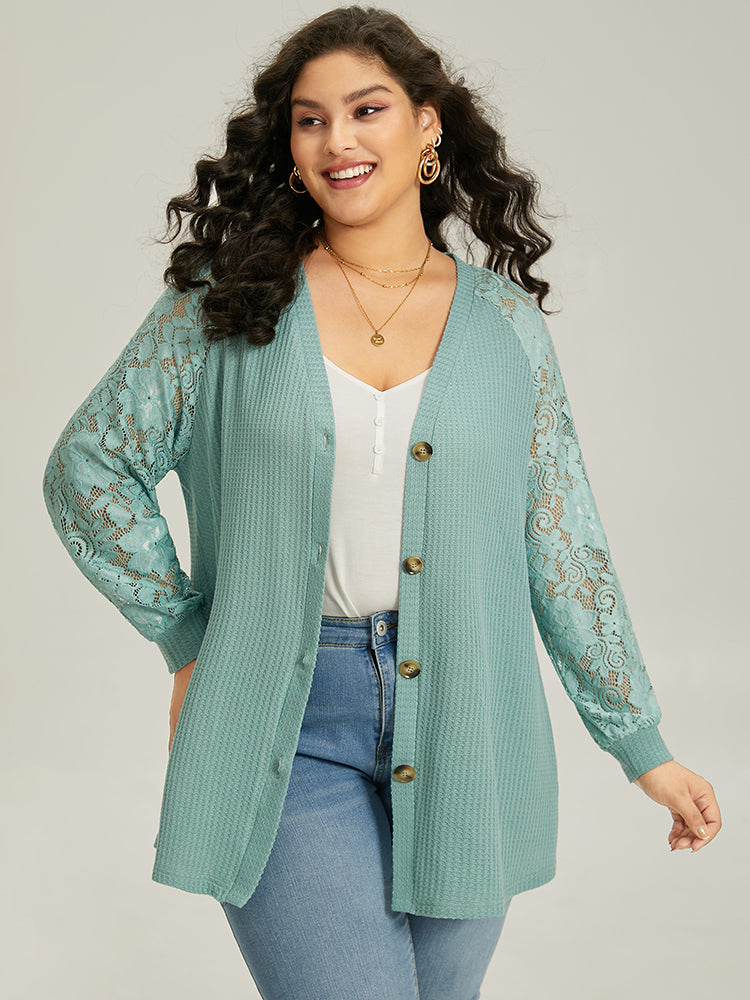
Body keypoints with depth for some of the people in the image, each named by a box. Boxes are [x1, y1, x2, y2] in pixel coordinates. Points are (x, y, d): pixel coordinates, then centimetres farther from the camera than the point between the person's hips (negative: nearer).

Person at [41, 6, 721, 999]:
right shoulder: (227, 301, 0)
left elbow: (564, 546, 7)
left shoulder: (506, 323, 4)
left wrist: (643, 746, 9)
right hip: (290, 726, -2)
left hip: (462, 728, 2)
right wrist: (188, 634, 2)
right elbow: (87, 468, 7)